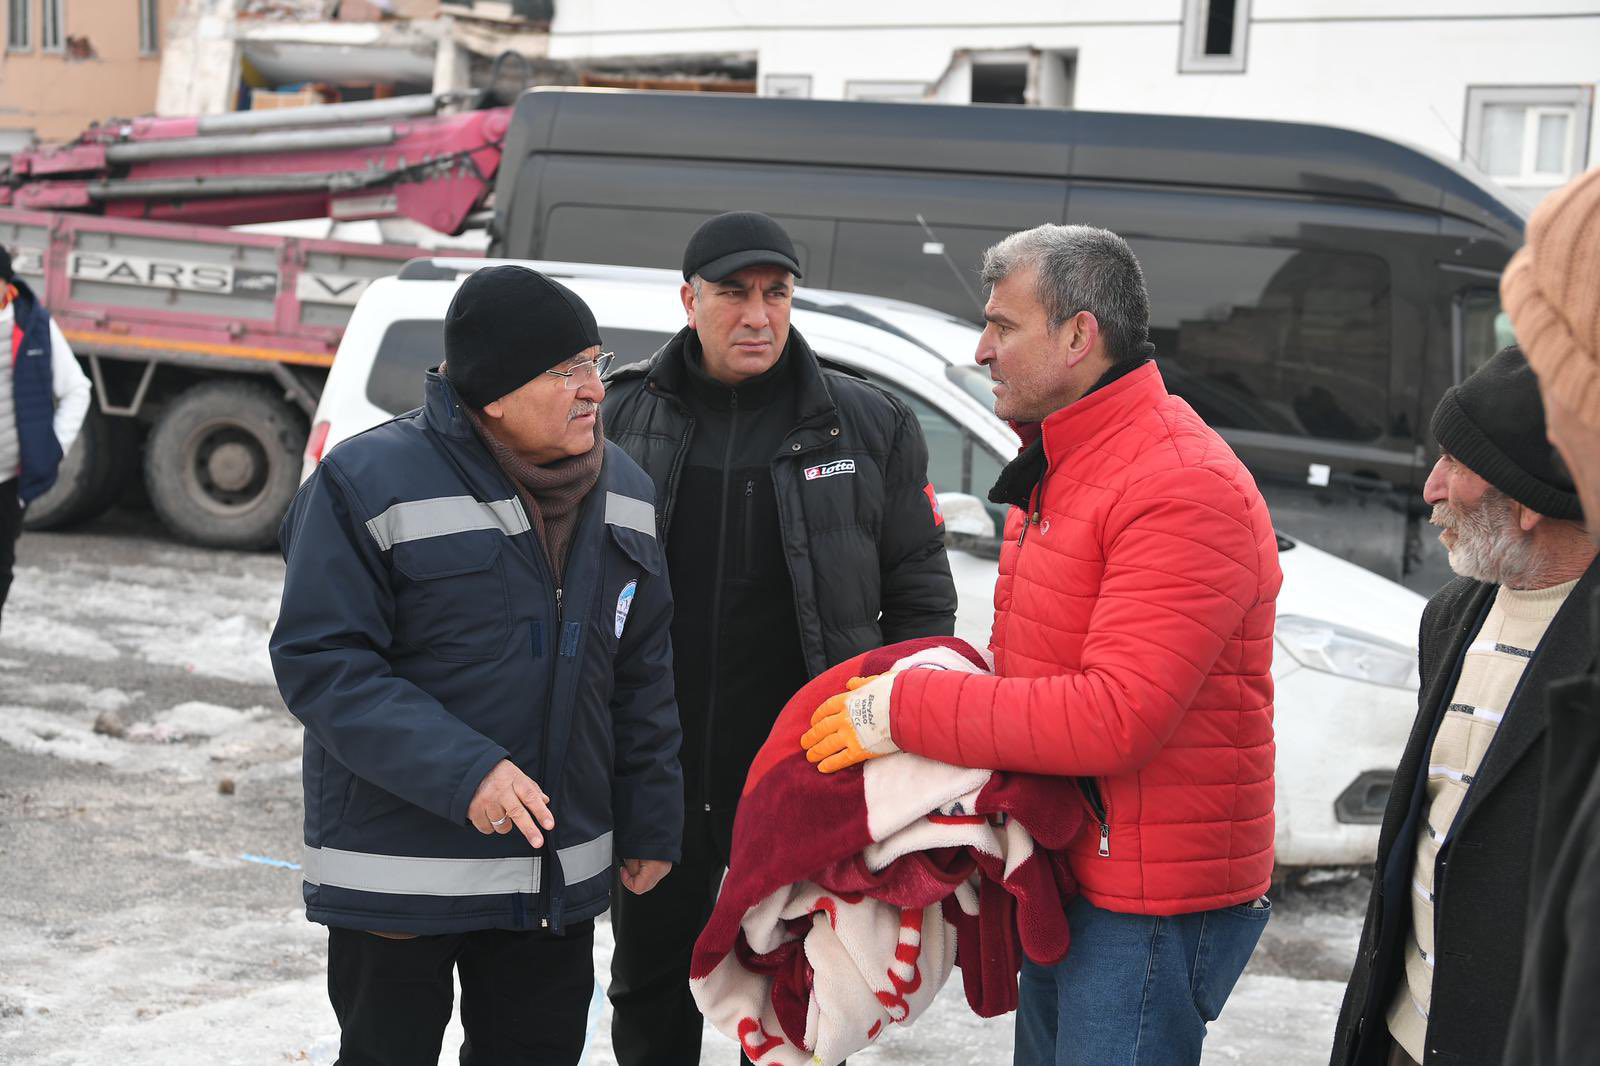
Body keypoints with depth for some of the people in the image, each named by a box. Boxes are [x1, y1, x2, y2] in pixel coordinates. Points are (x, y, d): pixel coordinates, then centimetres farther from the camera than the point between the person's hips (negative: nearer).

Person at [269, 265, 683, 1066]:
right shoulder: (369, 482, -15)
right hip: (398, 871, -5)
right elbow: (320, 664, -19)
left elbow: (642, 675, 13)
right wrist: (460, 772, -29)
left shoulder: (624, 492, 5)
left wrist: (651, 819, 11)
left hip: (560, 873, 5)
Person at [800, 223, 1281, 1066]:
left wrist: (909, 710, -21)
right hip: (1070, 871, 10)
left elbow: (1116, 718, -28)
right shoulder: (1060, 467, 13)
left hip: (1149, 902, -10)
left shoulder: (1185, 491, -21)